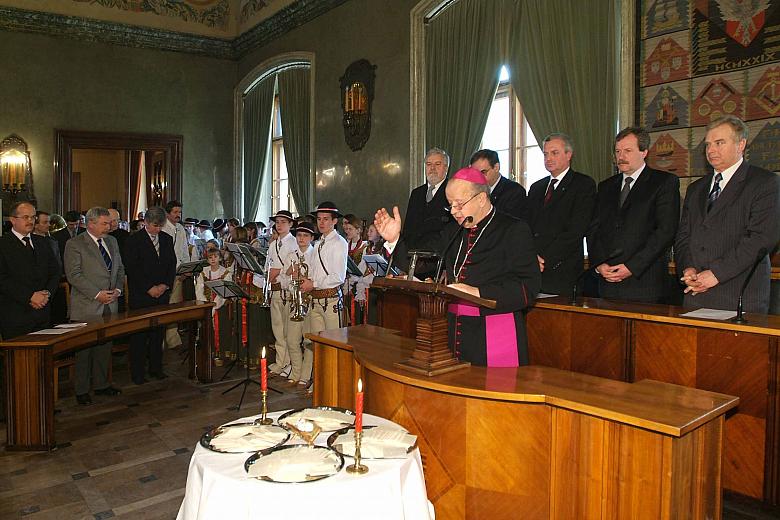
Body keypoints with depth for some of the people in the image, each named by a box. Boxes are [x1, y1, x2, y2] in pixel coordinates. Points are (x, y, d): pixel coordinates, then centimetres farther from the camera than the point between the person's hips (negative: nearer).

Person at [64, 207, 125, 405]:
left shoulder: (112, 241, 13)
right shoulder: (74, 244, -7)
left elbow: (120, 269, 17)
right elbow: (74, 275, -13)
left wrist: (117, 289, 0)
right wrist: (97, 294, -17)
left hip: (109, 305, 6)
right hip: (87, 307, -6)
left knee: (105, 347, 13)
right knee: (84, 350, 2)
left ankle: (101, 385, 25)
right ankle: (81, 391, 13)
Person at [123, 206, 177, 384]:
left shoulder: (167, 239, 12)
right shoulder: (134, 240, -4)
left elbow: (172, 264, 12)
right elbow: (132, 269, -10)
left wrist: (165, 285, -2)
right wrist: (149, 288, -13)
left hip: (162, 294, 5)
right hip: (141, 296, -4)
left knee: (158, 332, 8)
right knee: (139, 334, 0)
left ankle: (156, 368, 18)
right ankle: (137, 372, 9)